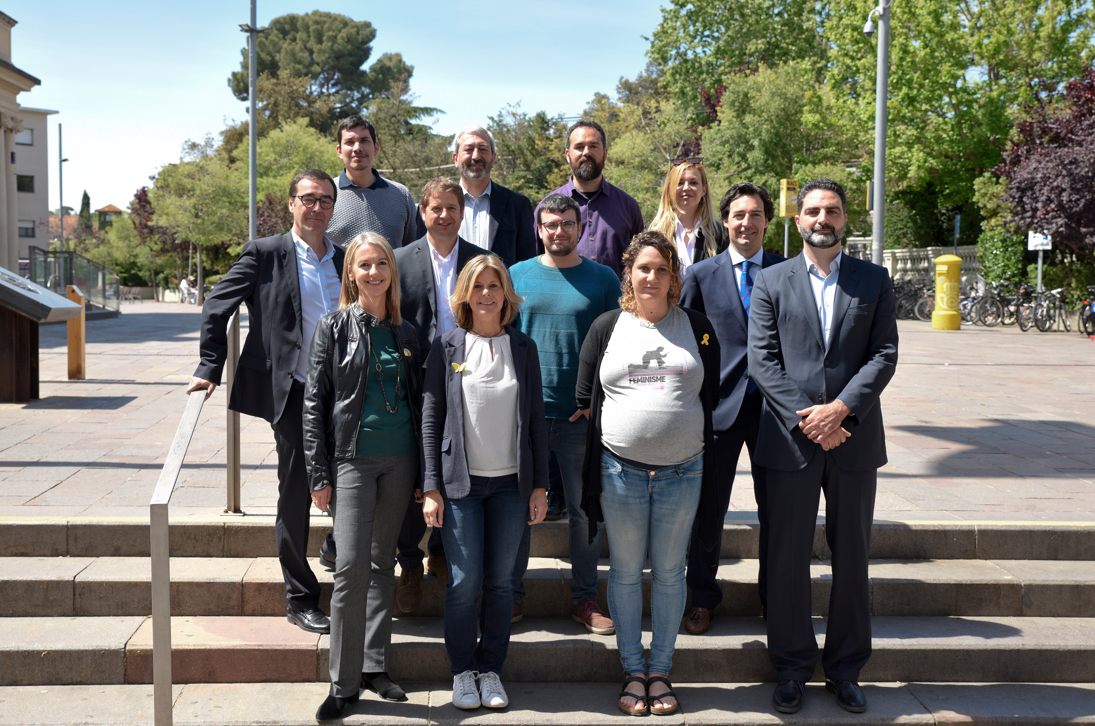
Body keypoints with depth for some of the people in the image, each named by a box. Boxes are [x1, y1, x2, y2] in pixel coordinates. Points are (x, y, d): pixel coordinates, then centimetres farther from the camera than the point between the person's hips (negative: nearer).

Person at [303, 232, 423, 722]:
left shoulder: (406, 333, 9)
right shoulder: (333, 328, -1)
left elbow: (419, 402, 13)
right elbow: (314, 404, -2)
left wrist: (425, 473, 9)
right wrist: (319, 474, -8)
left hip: (399, 461, 4)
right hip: (352, 459, -4)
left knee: (382, 562, 11)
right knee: (352, 565, -10)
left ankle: (375, 667, 21)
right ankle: (344, 682, 1)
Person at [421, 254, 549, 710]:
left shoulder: (523, 348, 5)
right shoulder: (447, 347, 0)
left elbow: (536, 419, 7)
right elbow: (431, 419, 0)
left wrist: (540, 485, 4)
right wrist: (432, 488, -5)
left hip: (511, 483, 2)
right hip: (461, 483, -2)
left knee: (500, 582, 6)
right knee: (464, 581, -1)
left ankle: (492, 669, 22)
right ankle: (463, 671, 17)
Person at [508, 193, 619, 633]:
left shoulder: (602, 279, 4)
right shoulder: (517, 275, 7)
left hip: (581, 415, 0)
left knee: (585, 508, 6)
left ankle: (585, 597, 20)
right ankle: (512, 593, 20)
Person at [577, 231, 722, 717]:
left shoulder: (697, 327, 6)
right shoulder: (606, 327, 5)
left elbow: (710, 398, 9)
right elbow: (585, 400, 8)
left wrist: (678, 425, 3)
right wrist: (619, 426, 3)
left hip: (682, 470, 0)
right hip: (621, 469, 0)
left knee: (669, 572, 8)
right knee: (625, 571, 8)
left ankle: (660, 670, 22)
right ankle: (632, 671, 22)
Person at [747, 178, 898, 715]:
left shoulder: (874, 281, 8)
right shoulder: (771, 282, 5)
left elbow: (885, 355, 0)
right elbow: (761, 359, -2)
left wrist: (840, 408, -14)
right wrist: (805, 418, -12)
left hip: (854, 438, 1)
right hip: (790, 439, -1)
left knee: (852, 557, 9)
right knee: (788, 558, 5)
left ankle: (845, 668, 24)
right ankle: (792, 667, 20)